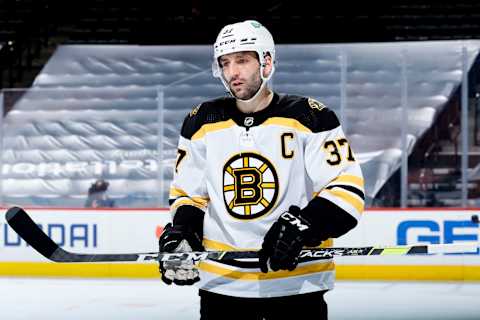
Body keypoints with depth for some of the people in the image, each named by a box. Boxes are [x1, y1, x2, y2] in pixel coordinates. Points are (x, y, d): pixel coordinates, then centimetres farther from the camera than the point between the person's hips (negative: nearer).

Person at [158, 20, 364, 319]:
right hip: (221, 284, 3)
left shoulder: (309, 118, -5)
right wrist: (182, 231, -3)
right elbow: (188, 193, 17)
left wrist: (302, 226, -21)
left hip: (297, 284, -3)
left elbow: (347, 189, -8)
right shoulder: (202, 123, 7)